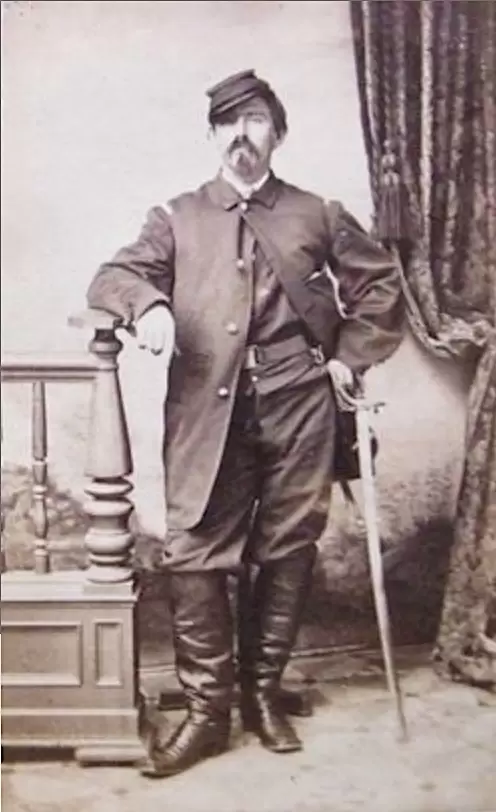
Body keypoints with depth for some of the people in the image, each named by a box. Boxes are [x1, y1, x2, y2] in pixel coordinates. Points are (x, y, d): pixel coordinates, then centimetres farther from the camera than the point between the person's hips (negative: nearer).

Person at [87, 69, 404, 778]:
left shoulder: (318, 214, 15)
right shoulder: (177, 218, 15)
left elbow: (380, 282, 20)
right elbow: (115, 274, 5)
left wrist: (350, 355, 8)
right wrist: (147, 304, -18)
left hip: (298, 405, 1)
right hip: (208, 408, 0)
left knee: (287, 552, 6)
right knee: (194, 555, -5)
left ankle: (263, 691, 23)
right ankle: (207, 709, 8)